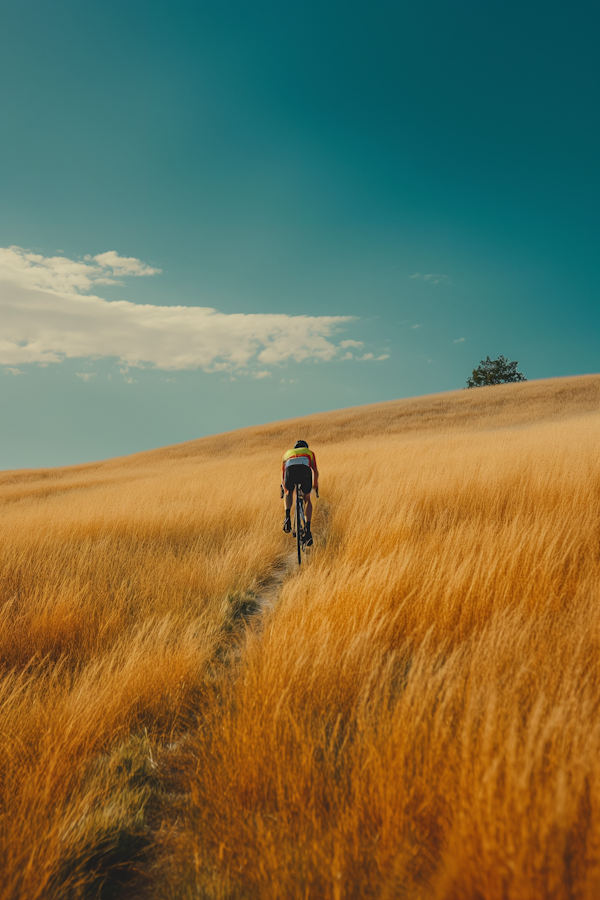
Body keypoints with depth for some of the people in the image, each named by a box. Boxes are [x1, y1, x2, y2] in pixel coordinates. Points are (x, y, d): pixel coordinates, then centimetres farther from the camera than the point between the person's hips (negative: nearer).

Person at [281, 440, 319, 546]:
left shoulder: (287, 453, 43)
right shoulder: (309, 452, 40)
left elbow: (283, 472, 43)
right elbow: (315, 470, 34)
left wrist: (284, 488, 58)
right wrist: (316, 484, 51)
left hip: (290, 470, 1)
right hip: (305, 470, -1)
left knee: (289, 493, 32)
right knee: (307, 499, 21)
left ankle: (287, 517, 6)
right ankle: (308, 529, 7)